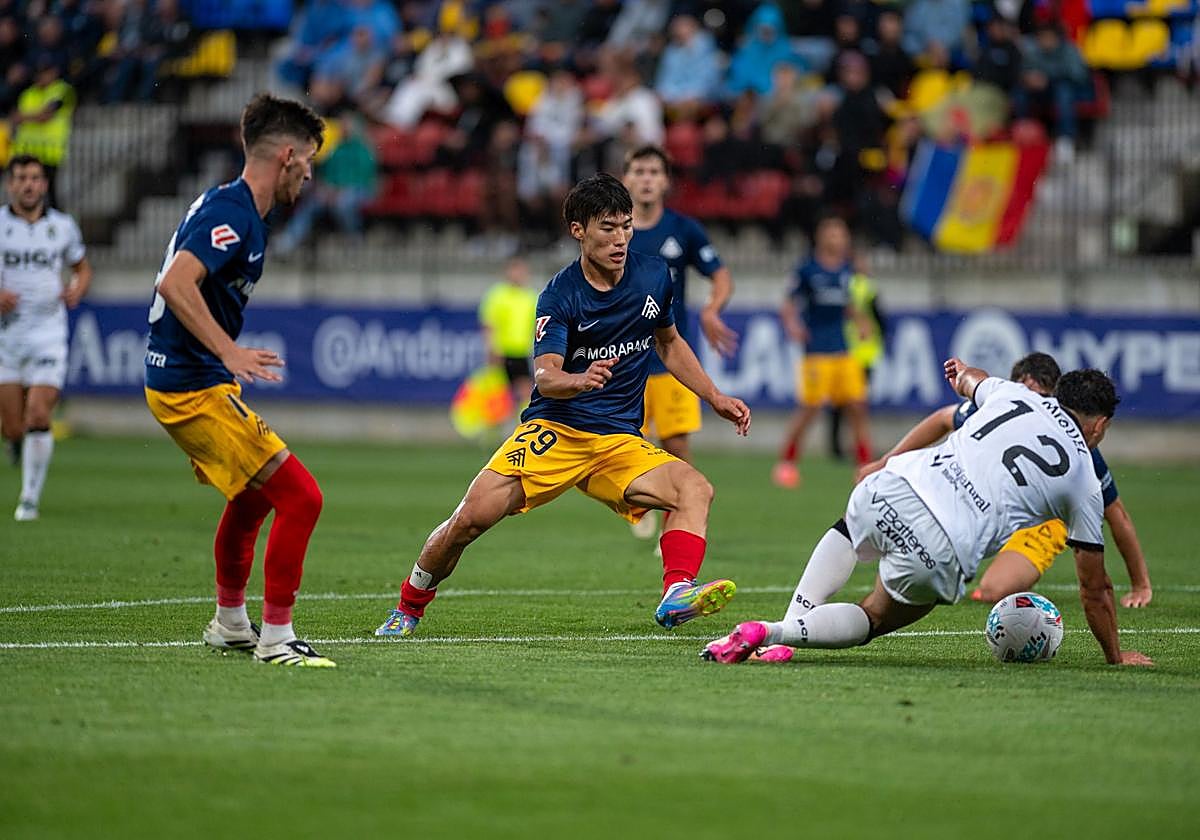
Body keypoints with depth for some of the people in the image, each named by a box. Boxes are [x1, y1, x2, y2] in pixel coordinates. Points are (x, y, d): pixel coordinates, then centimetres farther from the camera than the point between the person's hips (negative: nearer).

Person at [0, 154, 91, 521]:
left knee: (38, 418, -14)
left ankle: (30, 499, -3)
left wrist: (77, 289, -2)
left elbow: (82, 268, 20)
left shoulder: (63, 226, 5)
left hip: (48, 335, 0)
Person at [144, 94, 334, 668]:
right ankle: (275, 639, -7)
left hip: (185, 383, 11)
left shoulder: (228, 207, 13)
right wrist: (230, 353, -34)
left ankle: (230, 625, 42)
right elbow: (175, 284, -31)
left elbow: (179, 286, 25)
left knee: (253, 496, 28)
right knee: (300, 497, -13)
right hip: (194, 390, -11)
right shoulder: (232, 212, -18)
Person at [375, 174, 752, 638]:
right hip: (553, 429, -3)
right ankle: (408, 609, 4)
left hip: (619, 442, 3)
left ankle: (676, 595, -39)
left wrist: (716, 398, 17)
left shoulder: (653, 276, 5)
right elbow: (544, 376, -20)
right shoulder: (560, 296, -8)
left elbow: (669, 343, 24)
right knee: (472, 517, -19)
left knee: (695, 489, -25)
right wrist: (580, 380, -42)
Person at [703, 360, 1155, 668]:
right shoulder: (1084, 484, 12)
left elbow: (972, 380, 46)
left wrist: (964, 374, 72)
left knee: (847, 531, 39)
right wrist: (1116, 656, 33)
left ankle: (794, 622, 20)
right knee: (875, 619, 21)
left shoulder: (1015, 394, 19)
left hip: (892, 488, 4)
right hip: (942, 553, -4)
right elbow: (1095, 588, 18)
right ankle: (779, 633, -5)